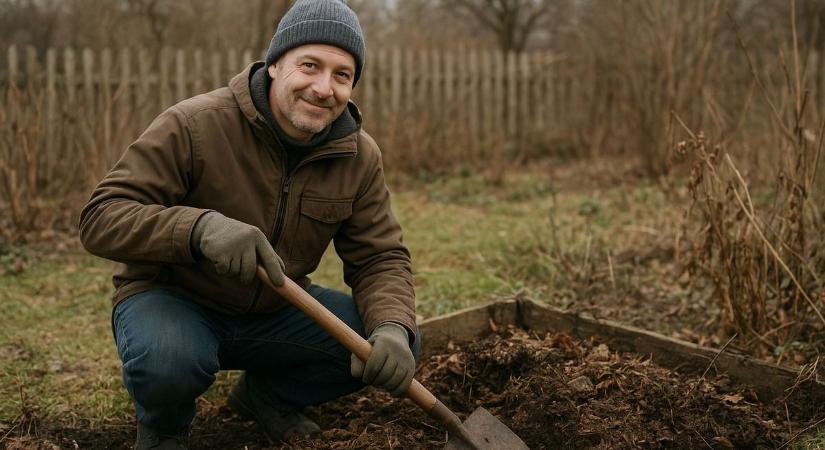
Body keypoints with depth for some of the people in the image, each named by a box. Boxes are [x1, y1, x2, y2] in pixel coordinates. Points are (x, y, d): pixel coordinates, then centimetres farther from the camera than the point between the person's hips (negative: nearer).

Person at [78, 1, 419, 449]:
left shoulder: (360, 157, -7)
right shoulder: (194, 125, -22)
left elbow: (381, 258, -5)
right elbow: (100, 217, -25)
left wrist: (393, 328, -29)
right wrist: (201, 226, -44)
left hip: (275, 311, 5)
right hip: (173, 298, -4)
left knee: (393, 347, -14)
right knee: (167, 359, -38)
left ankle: (267, 394, 14)